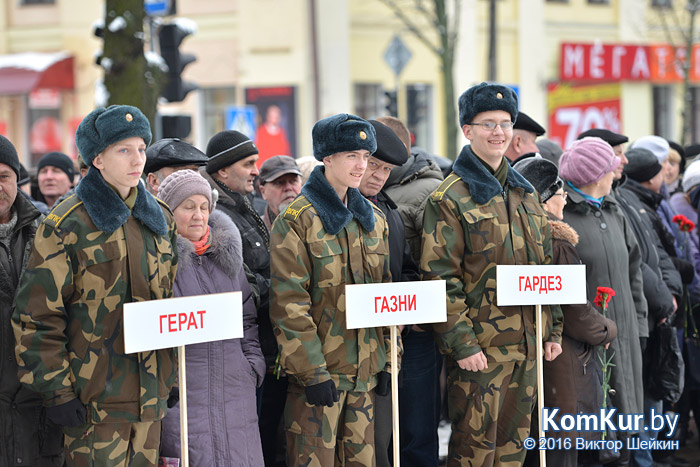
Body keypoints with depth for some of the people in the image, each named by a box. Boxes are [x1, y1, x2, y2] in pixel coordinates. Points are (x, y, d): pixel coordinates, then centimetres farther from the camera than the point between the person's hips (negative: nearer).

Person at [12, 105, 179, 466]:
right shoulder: (66, 226, -9)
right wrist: (56, 391, -13)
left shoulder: (160, 220, 11)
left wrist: (175, 375, 16)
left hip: (151, 393, 6)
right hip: (94, 395, -6)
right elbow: (38, 317, -11)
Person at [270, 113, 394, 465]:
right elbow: (288, 304, -14)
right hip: (317, 370, -6)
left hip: (364, 370, 6)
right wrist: (312, 371, -18)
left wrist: (387, 360, 10)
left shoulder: (373, 219, 12)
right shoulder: (298, 220, -9)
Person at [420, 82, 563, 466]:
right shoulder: (449, 199, -8)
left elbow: (545, 267, 19)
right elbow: (440, 279, -12)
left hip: (527, 344, 7)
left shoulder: (525, 195, 14)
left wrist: (553, 330, 14)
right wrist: (461, 344, -17)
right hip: (480, 347, -7)